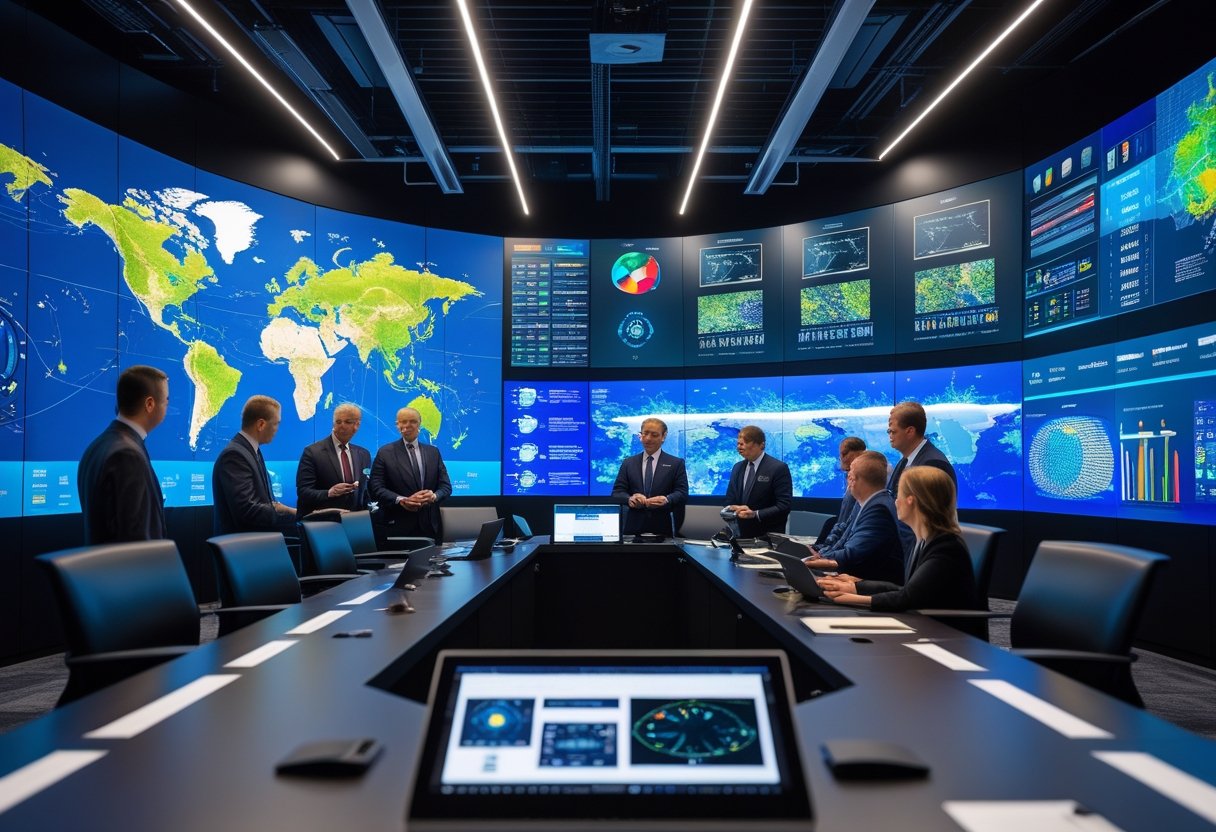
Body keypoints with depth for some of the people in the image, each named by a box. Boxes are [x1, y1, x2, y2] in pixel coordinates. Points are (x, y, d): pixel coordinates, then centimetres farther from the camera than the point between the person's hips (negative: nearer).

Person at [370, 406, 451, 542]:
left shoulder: (433, 452, 12)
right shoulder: (385, 453, 3)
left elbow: (446, 486, 9)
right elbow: (376, 488, -4)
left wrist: (434, 496, -13)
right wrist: (401, 500, -19)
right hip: (398, 526, -3)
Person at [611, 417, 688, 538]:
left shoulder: (676, 463, 4)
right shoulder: (628, 463, 10)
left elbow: (682, 493, -4)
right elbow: (617, 492, 3)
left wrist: (666, 500, -26)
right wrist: (629, 499, -20)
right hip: (633, 528, 1)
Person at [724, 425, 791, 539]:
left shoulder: (778, 468, -12)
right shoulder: (737, 467, 8)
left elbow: (784, 506, -16)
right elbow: (730, 500, 12)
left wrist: (755, 514, -25)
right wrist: (732, 509, -10)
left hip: (769, 536, -5)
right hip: (741, 535, 5)